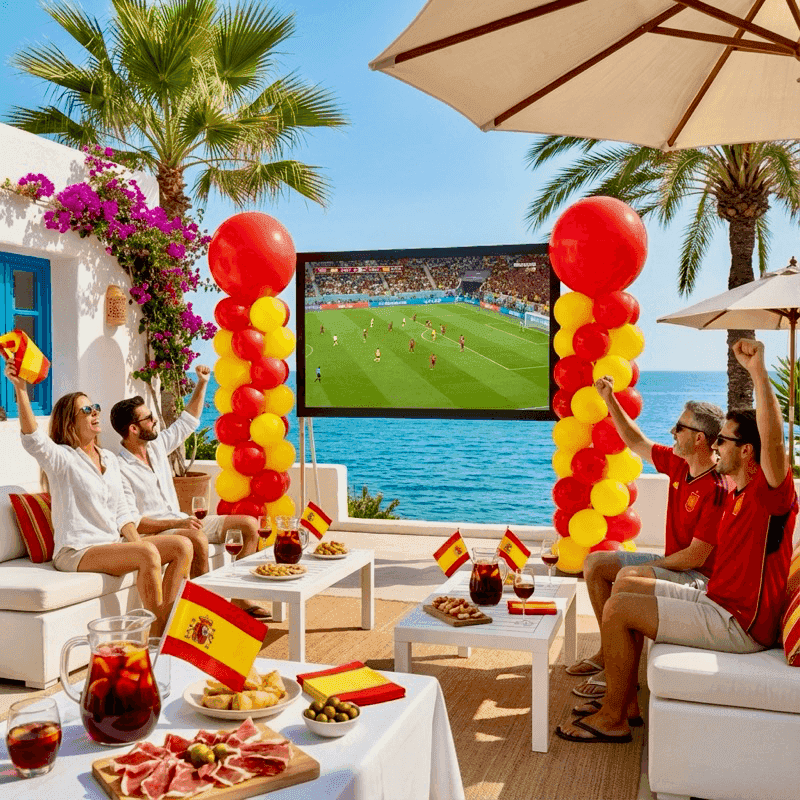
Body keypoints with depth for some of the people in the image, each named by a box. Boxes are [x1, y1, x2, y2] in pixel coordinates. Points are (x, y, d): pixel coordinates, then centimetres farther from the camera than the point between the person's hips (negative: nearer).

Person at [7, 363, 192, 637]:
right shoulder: (62, 458, -4)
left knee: (183, 546, -11)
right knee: (149, 553, -31)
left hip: (114, 544, 7)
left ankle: (167, 622, -9)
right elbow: (32, 439, -26)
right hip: (76, 552, -7)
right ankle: (157, 632, -18)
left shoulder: (110, 459, 17)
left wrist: (136, 540, -2)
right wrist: (21, 389, -38)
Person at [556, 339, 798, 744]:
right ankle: (625, 699, 19)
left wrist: (758, 370, -43)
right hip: (717, 600, 10)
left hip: (739, 625, -10)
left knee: (617, 608, -14)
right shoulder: (736, 494, 12)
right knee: (630, 588, 17)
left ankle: (613, 718, 1)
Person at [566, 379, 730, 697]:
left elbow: (696, 557, -25)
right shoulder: (678, 464, 1)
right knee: (594, 563, 4)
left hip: (701, 579, -10)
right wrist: (610, 399, 12)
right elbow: (637, 442, 16)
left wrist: (649, 566, -16)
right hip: (672, 563, 10)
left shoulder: (718, 489, -26)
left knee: (629, 578, -33)